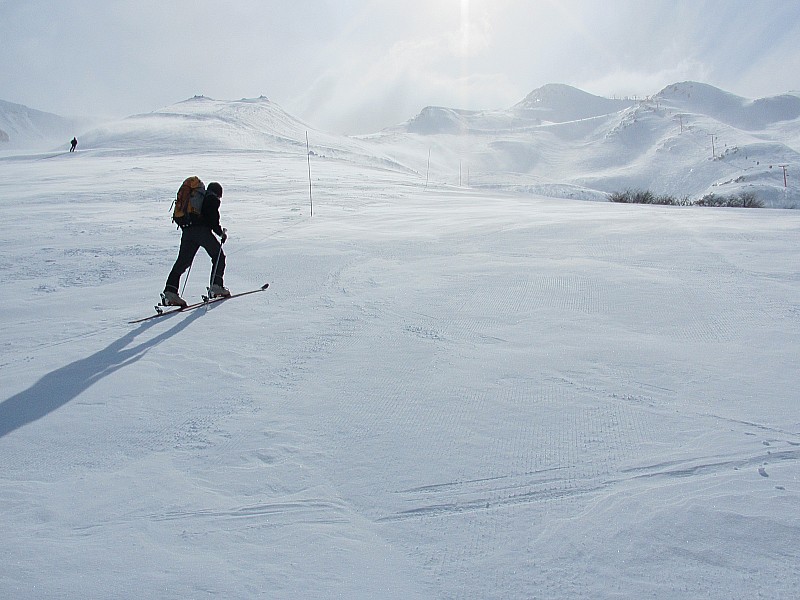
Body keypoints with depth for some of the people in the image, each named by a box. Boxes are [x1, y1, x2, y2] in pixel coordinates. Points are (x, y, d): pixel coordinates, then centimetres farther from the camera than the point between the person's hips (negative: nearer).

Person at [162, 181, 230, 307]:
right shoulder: (213, 199, 7)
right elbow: (213, 219, -7)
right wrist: (221, 232, 1)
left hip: (187, 230, 7)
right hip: (202, 230, -6)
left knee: (182, 262, 2)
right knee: (219, 257, 9)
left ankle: (170, 291, -8)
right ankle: (216, 286, 1)